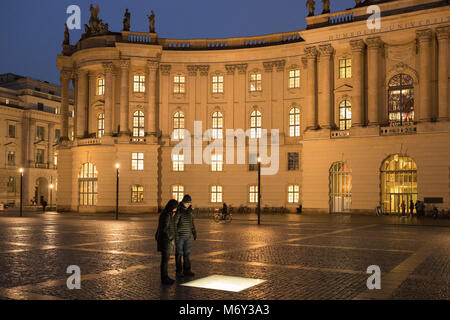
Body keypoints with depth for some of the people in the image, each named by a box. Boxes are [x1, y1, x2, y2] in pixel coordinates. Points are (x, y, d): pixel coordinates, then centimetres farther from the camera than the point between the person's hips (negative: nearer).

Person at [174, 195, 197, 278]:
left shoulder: (189, 211, 7)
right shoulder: (178, 211, -15)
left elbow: (191, 222, 17)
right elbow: (174, 224, -15)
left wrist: (194, 233, 13)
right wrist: (176, 235, -20)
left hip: (187, 236, 6)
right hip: (179, 236, -6)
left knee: (187, 253, 7)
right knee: (179, 253, 1)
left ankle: (187, 270, 14)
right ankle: (179, 271, 10)